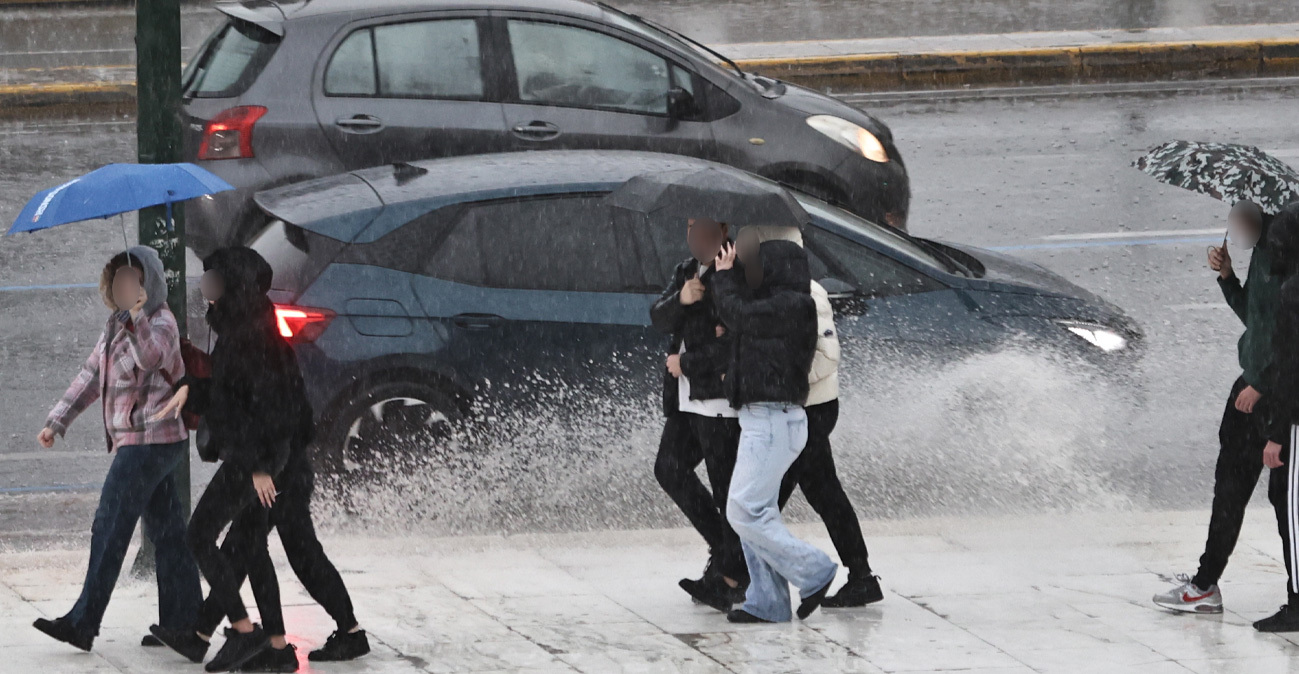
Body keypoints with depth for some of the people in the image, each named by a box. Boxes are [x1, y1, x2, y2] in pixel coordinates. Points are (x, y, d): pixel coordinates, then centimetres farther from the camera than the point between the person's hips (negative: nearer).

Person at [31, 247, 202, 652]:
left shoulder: (161, 323, -12)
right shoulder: (116, 326, 16)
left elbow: (151, 356, -34)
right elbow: (91, 377, 19)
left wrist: (136, 315, -45)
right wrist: (57, 422, 15)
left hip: (149, 442, -10)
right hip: (141, 441, 10)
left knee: (110, 530, -11)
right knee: (166, 531, 10)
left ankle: (83, 623, -12)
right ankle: (183, 619, 12)